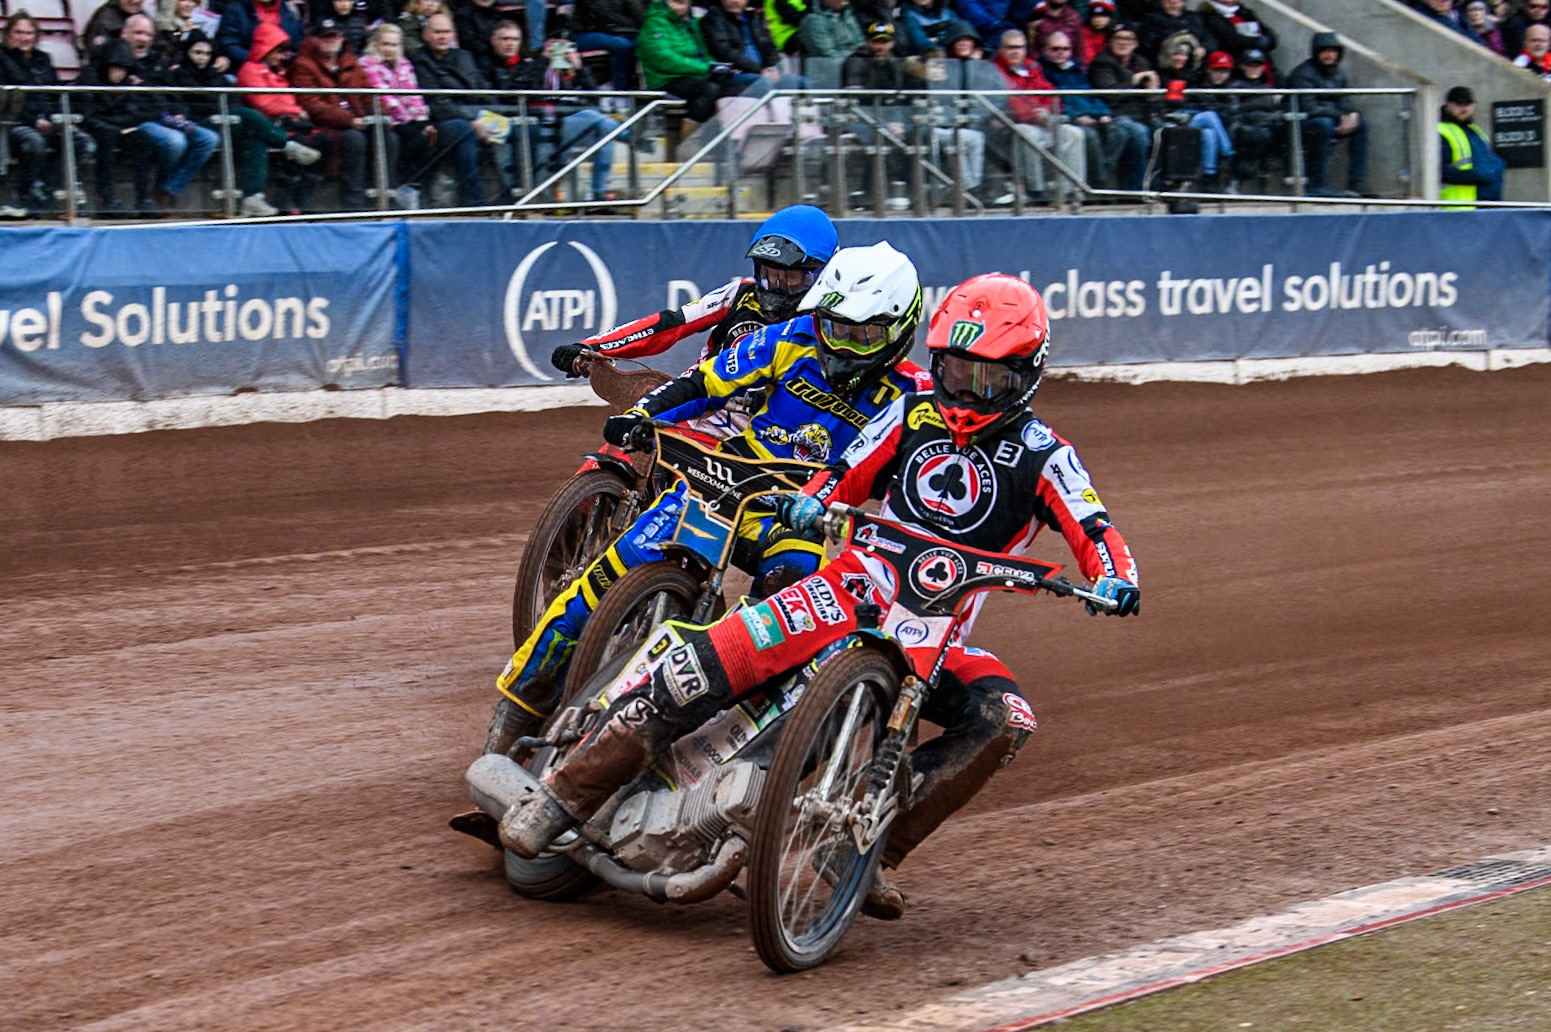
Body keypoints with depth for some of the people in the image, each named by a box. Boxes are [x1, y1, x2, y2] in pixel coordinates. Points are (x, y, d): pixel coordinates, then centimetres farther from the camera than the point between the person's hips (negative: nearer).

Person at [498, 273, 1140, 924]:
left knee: (1004, 718, -30)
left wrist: (1116, 579, -28)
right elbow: (845, 477, 12)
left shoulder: (1042, 457, 3)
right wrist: (810, 503, -11)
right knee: (709, 658, -23)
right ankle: (566, 793, -18)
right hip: (858, 588, 0)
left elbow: (1096, 535, -6)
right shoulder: (913, 414, 10)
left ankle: (873, 848, -22)